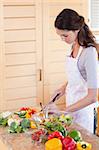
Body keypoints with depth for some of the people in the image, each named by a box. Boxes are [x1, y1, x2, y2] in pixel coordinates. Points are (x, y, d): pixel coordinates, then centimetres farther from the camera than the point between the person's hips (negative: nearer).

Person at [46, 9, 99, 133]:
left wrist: (64, 111, -21)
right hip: (72, 106, 7)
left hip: (82, 109, -7)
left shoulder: (89, 53, -23)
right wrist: (64, 87, 2)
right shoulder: (74, 46, 0)